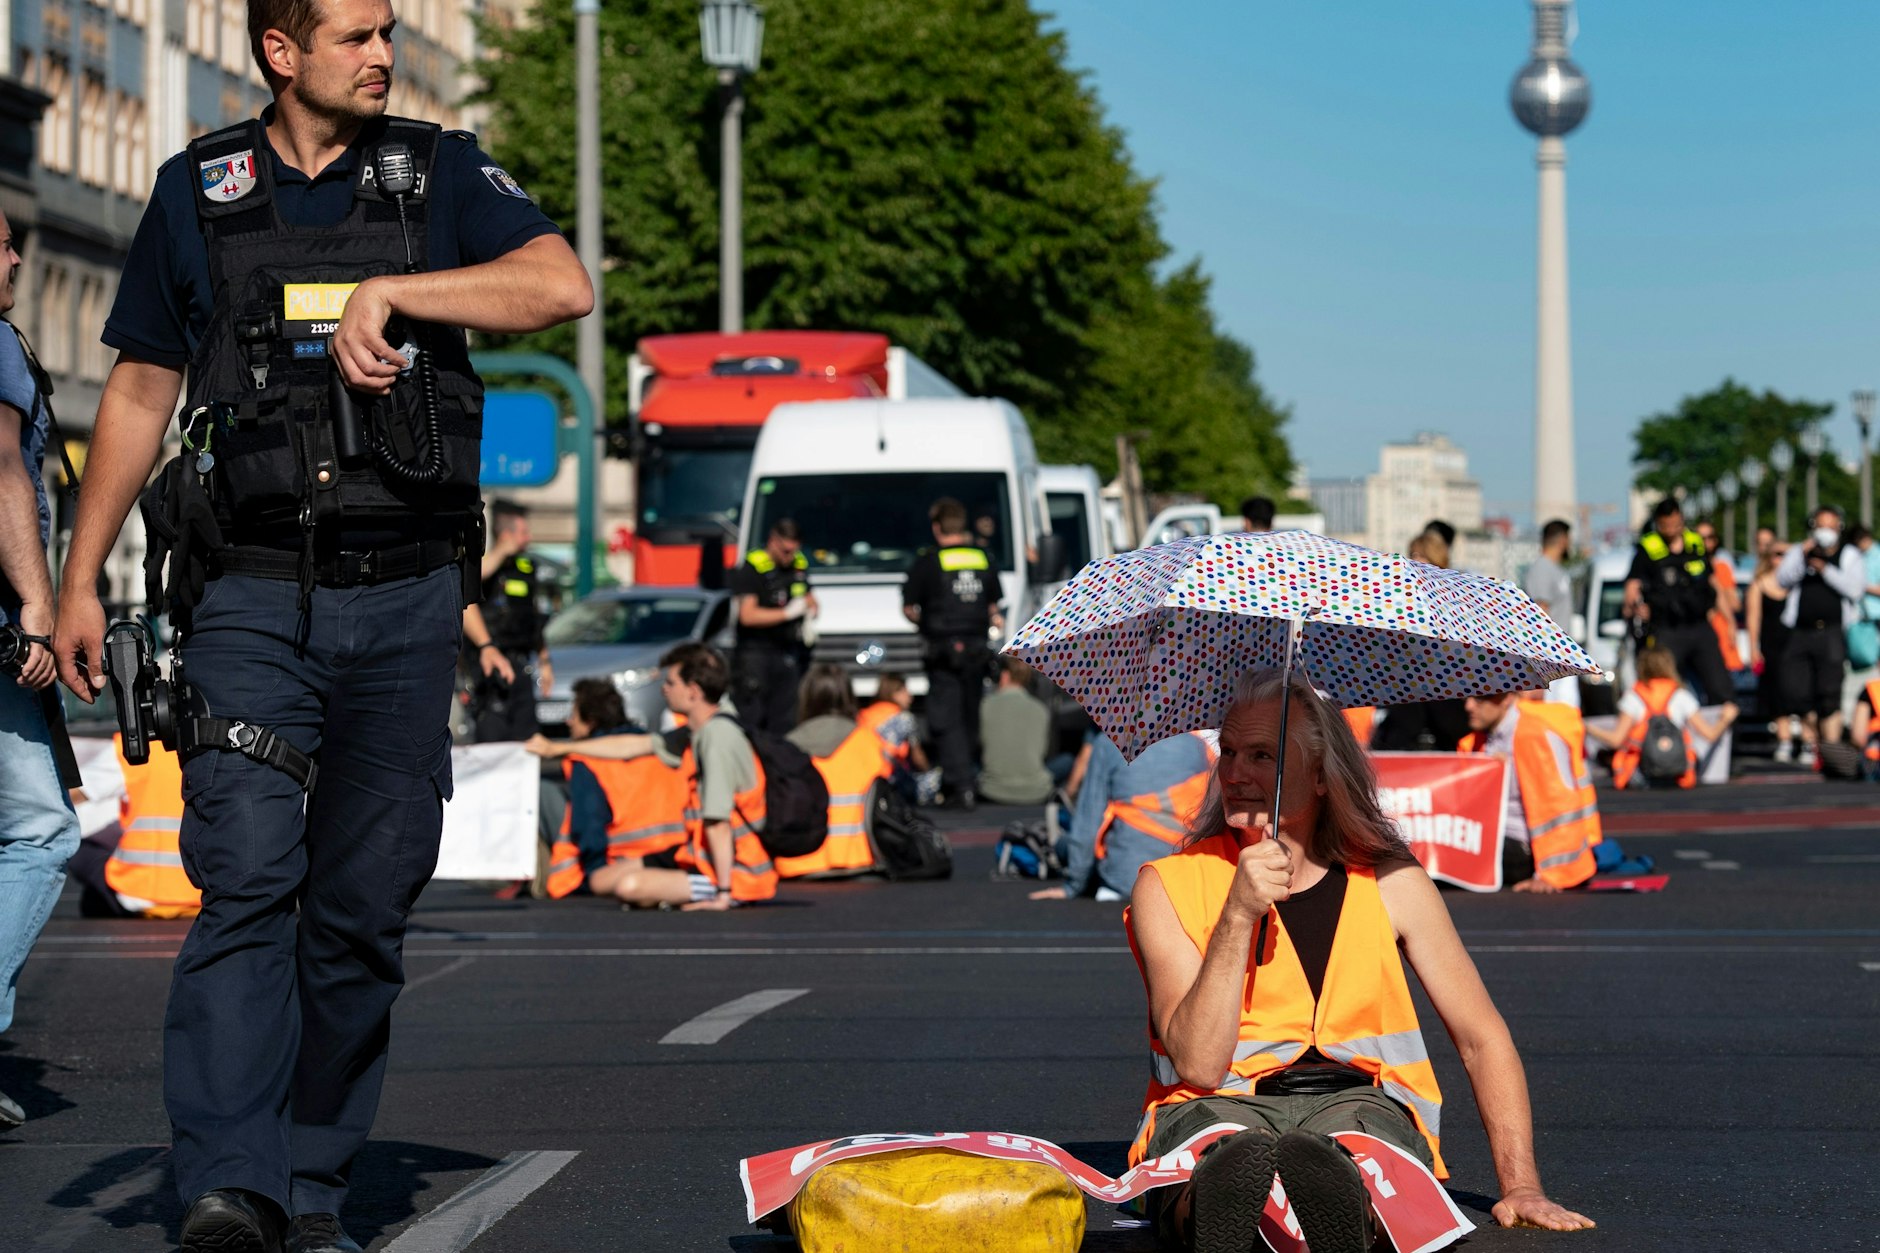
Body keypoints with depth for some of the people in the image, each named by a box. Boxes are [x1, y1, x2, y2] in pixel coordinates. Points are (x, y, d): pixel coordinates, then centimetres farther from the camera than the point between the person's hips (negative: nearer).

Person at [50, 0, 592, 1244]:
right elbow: (139, 393, 14)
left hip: (406, 595, 1)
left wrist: (388, 290, -17)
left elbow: (562, 286, -9)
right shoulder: (197, 193, 9)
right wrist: (83, 577, 10)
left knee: (365, 901, 3)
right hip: (253, 594, -1)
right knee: (249, 873, -15)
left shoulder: (441, 173, 7)